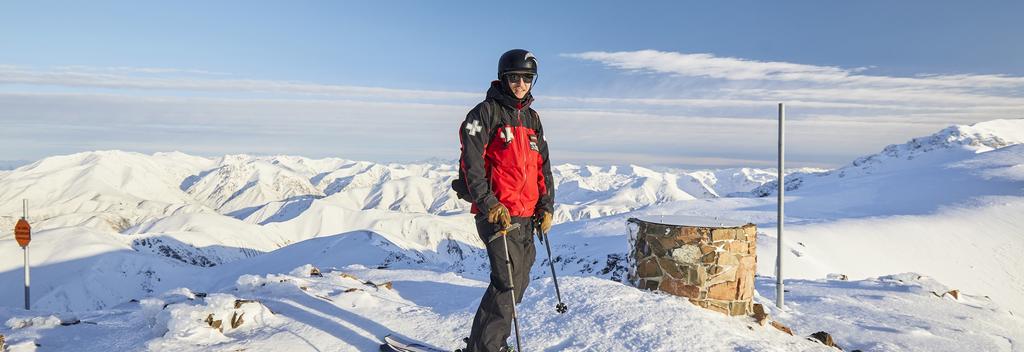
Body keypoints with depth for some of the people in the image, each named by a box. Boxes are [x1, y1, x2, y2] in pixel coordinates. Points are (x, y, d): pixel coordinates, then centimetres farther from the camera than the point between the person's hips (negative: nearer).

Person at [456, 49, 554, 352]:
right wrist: (489, 203, -20)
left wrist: (546, 206, 11)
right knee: (507, 283, -11)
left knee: (519, 283, 11)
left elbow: (542, 165, 20)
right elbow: (471, 162, -13)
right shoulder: (486, 112, -4)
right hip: (496, 213, -8)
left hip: (526, 217, 8)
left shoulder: (532, 119, 18)